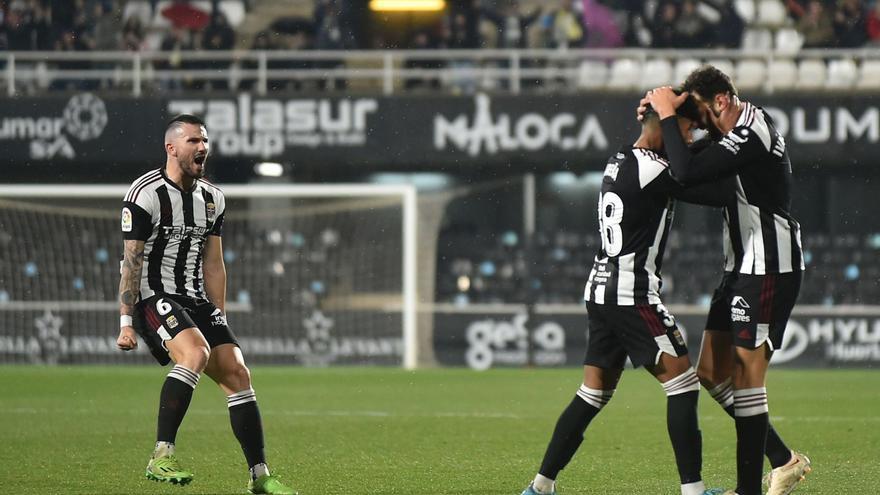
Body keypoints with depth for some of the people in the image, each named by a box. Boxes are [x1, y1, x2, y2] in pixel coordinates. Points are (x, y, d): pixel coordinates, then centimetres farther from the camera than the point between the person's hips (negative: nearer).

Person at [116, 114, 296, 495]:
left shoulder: (213, 199, 11)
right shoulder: (146, 194, -12)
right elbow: (131, 263, -12)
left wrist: (220, 319, 14)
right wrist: (126, 323, -16)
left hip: (195, 300, 7)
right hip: (153, 297, -7)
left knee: (236, 373, -4)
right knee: (195, 351, -32)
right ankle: (161, 457, -31)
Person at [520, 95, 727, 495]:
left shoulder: (619, 161, 14)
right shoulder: (651, 171, -14)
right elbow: (713, 193, -13)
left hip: (602, 290, 10)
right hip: (632, 293, -10)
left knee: (593, 394, 13)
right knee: (682, 383, -7)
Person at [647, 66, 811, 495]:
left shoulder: (754, 135, -20)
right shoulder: (741, 132, 11)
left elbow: (687, 172, -30)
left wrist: (669, 116, -18)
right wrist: (663, 117, 6)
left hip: (769, 269, -10)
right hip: (743, 267, 10)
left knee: (746, 376, -8)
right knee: (711, 371, 9)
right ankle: (782, 460, 16)